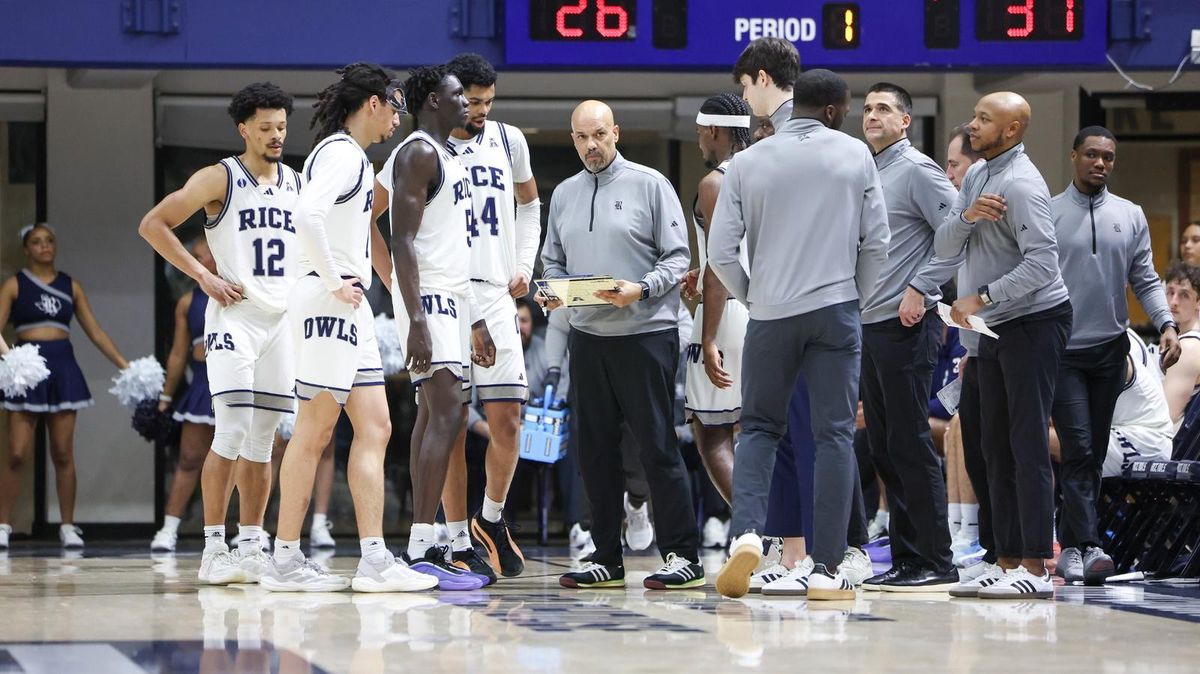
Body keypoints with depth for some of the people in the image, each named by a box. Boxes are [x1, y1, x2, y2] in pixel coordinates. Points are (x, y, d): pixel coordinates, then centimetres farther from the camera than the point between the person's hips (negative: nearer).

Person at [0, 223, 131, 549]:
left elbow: (95, 331, 12)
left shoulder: (70, 286, 11)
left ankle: (68, 526, 9)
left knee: (63, 454, 3)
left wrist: (125, 364, 7)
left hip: (62, 367, 2)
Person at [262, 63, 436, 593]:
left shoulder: (351, 156, 20)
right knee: (314, 431, -7)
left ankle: (374, 560, 4)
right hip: (327, 304, -10)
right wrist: (334, 281, -22)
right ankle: (285, 561, -4)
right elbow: (307, 213, -27)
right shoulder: (342, 153, -11)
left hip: (349, 307, 10)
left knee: (374, 428, 6)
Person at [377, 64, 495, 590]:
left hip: (453, 297, 10)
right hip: (428, 298, -10)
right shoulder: (417, 155, -11)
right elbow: (403, 241, -19)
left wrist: (475, 320, 24)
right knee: (447, 414, -17)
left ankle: (421, 547, 10)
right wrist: (416, 320, -26)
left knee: (433, 416, 8)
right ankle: (422, 551, -21)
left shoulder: (448, 159, 20)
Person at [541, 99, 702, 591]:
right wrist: (550, 291, -1)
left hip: (646, 333, -5)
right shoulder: (564, 194, 15)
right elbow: (553, 260, 20)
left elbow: (677, 256, -4)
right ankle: (606, 558, 14)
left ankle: (682, 554, -1)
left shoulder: (650, 185, -1)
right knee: (595, 449, 7)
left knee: (657, 445, -6)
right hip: (586, 334, 6)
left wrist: (641, 290, -19)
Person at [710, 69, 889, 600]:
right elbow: (877, 242, 2)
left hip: (770, 313, 1)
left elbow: (720, 250, -1)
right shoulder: (855, 156, 2)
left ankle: (746, 531, -9)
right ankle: (825, 567, -1)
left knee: (759, 426, 14)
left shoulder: (748, 162, 2)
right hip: (835, 309, -1)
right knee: (835, 434, 2)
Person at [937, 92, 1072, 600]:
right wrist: (966, 217, -13)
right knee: (997, 445, 9)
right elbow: (943, 248, 7)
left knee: (1028, 444, -11)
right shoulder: (977, 176, 13)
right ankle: (1008, 563, 13)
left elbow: (1042, 263, -25)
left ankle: (1035, 568, -13)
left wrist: (981, 299, -25)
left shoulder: (1021, 184, -16)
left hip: (1035, 320, -10)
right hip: (996, 328, 10)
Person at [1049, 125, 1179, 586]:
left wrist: (1167, 325, -7)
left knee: (1094, 454, 6)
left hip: (1110, 349, 4)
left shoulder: (1130, 216, 10)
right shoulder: (1048, 214, 1)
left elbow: (1145, 280, 8)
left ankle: (1070, 546, 14)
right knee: (1078, 449, -11)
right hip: (1061, 350, -4)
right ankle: (1087, 547, -16)